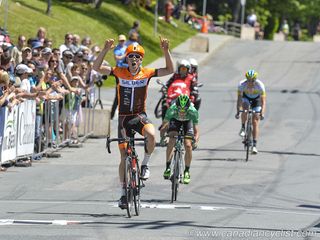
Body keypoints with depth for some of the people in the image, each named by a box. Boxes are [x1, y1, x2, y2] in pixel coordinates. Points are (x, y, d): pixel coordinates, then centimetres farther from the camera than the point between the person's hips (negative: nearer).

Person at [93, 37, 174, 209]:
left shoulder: (146, 73, -4)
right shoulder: (119, 73, -6)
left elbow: (169, 70, -9)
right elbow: (96, 67, -15)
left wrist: (166, 50, -21)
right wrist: (106, 50, -27)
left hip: (140, 116, 0)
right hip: (124, 117, 1)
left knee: (151, 135, -35)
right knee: (124, 157, 4)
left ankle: (145, 164, -9)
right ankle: (123, 193, 14)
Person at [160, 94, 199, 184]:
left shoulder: (193, 111, -38)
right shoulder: (172, 109, -38)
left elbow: (196, 131, -33)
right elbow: (164, 126, -31)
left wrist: (195, 141, -49)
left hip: (188, 121, 0)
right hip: (175, 119, 0)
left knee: (188, 145, -14)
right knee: (171, 141, -22)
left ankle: (187, 171, 4)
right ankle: (168, 167, -7)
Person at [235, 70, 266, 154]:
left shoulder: (260, 85, -33)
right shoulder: (242, 84, -32)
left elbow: (263, 101, -35)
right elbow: (239, 99, -31)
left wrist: (262, 113, -48)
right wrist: (238, 111, -43)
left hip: (256, 100, -1)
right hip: (246, 98, 1)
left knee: (255, 123, -8)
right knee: (245, 111, -33)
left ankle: (254, 145, -4)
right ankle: (243, 127, -6)